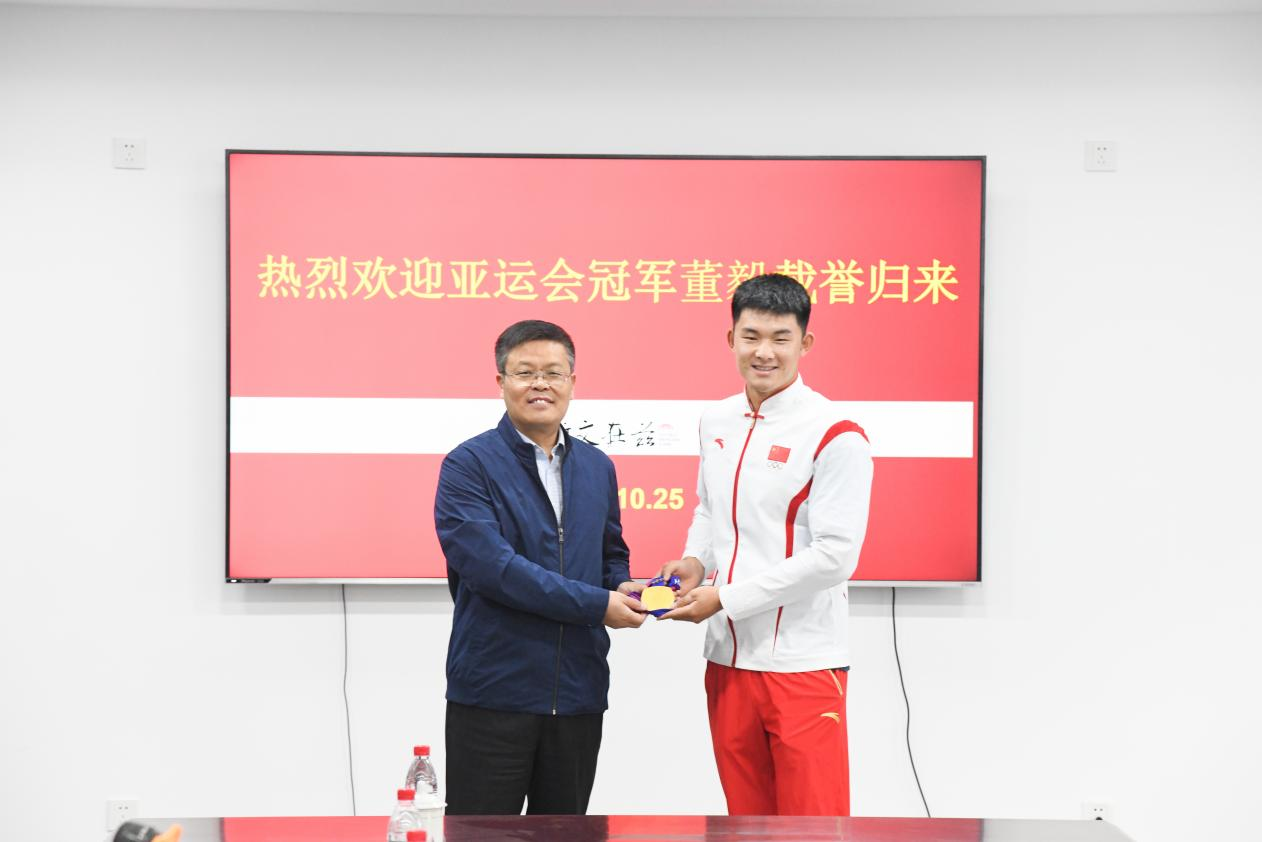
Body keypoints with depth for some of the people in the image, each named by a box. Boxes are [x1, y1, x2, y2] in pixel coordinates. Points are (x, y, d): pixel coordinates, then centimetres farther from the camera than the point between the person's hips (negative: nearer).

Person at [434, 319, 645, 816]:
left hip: (579, 695, 5)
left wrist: (623, 589, -2)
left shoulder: (597, 468, 12)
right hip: (492, 694, -5)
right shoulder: (468, 466, -7)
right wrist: (596, 605, -18)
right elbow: (488, 562, -19)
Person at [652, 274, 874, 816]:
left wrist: (724, 598, -15)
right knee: (746, 818, 15)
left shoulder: (835, 437, -12)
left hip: (803, 663, -6)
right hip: (728, 657, 6)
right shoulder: (716, 423, 8)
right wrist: (695, 560, 3)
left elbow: (834, 556, -17)